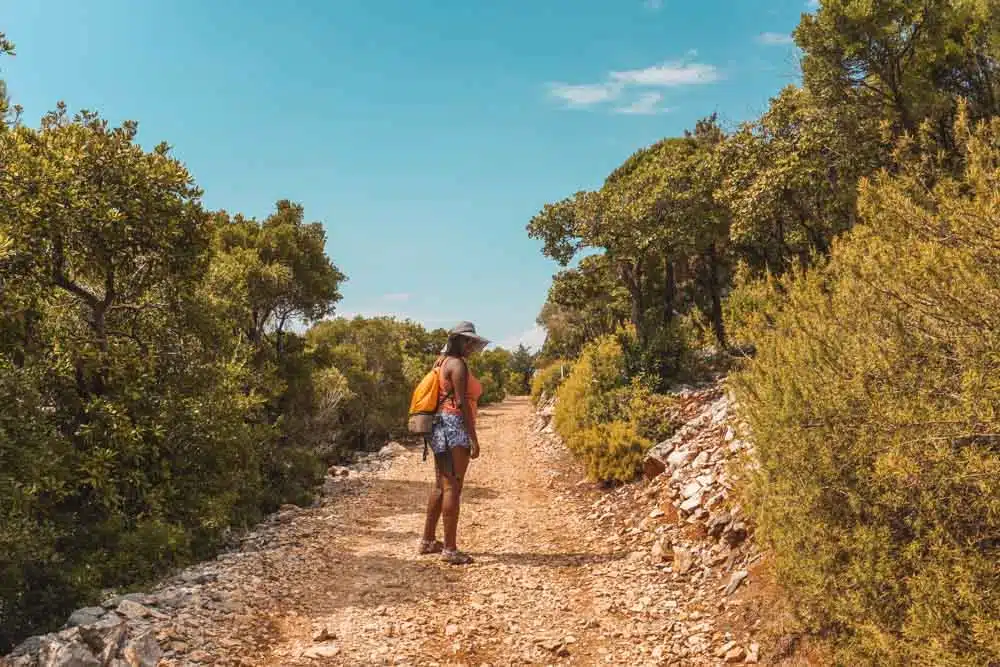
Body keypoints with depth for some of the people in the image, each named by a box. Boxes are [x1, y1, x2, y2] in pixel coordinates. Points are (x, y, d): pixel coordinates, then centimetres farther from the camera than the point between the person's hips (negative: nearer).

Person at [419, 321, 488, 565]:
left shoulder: (443, 362, 18)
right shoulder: (458, 364, -11)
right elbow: (461, 402, -18)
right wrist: (473, 439, -18)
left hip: (439, 426, 10)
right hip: (455, 427, -10)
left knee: (441, 486, 16)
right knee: (453, 488, -8)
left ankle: (428, 540, 25)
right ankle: (450, 549, -5)